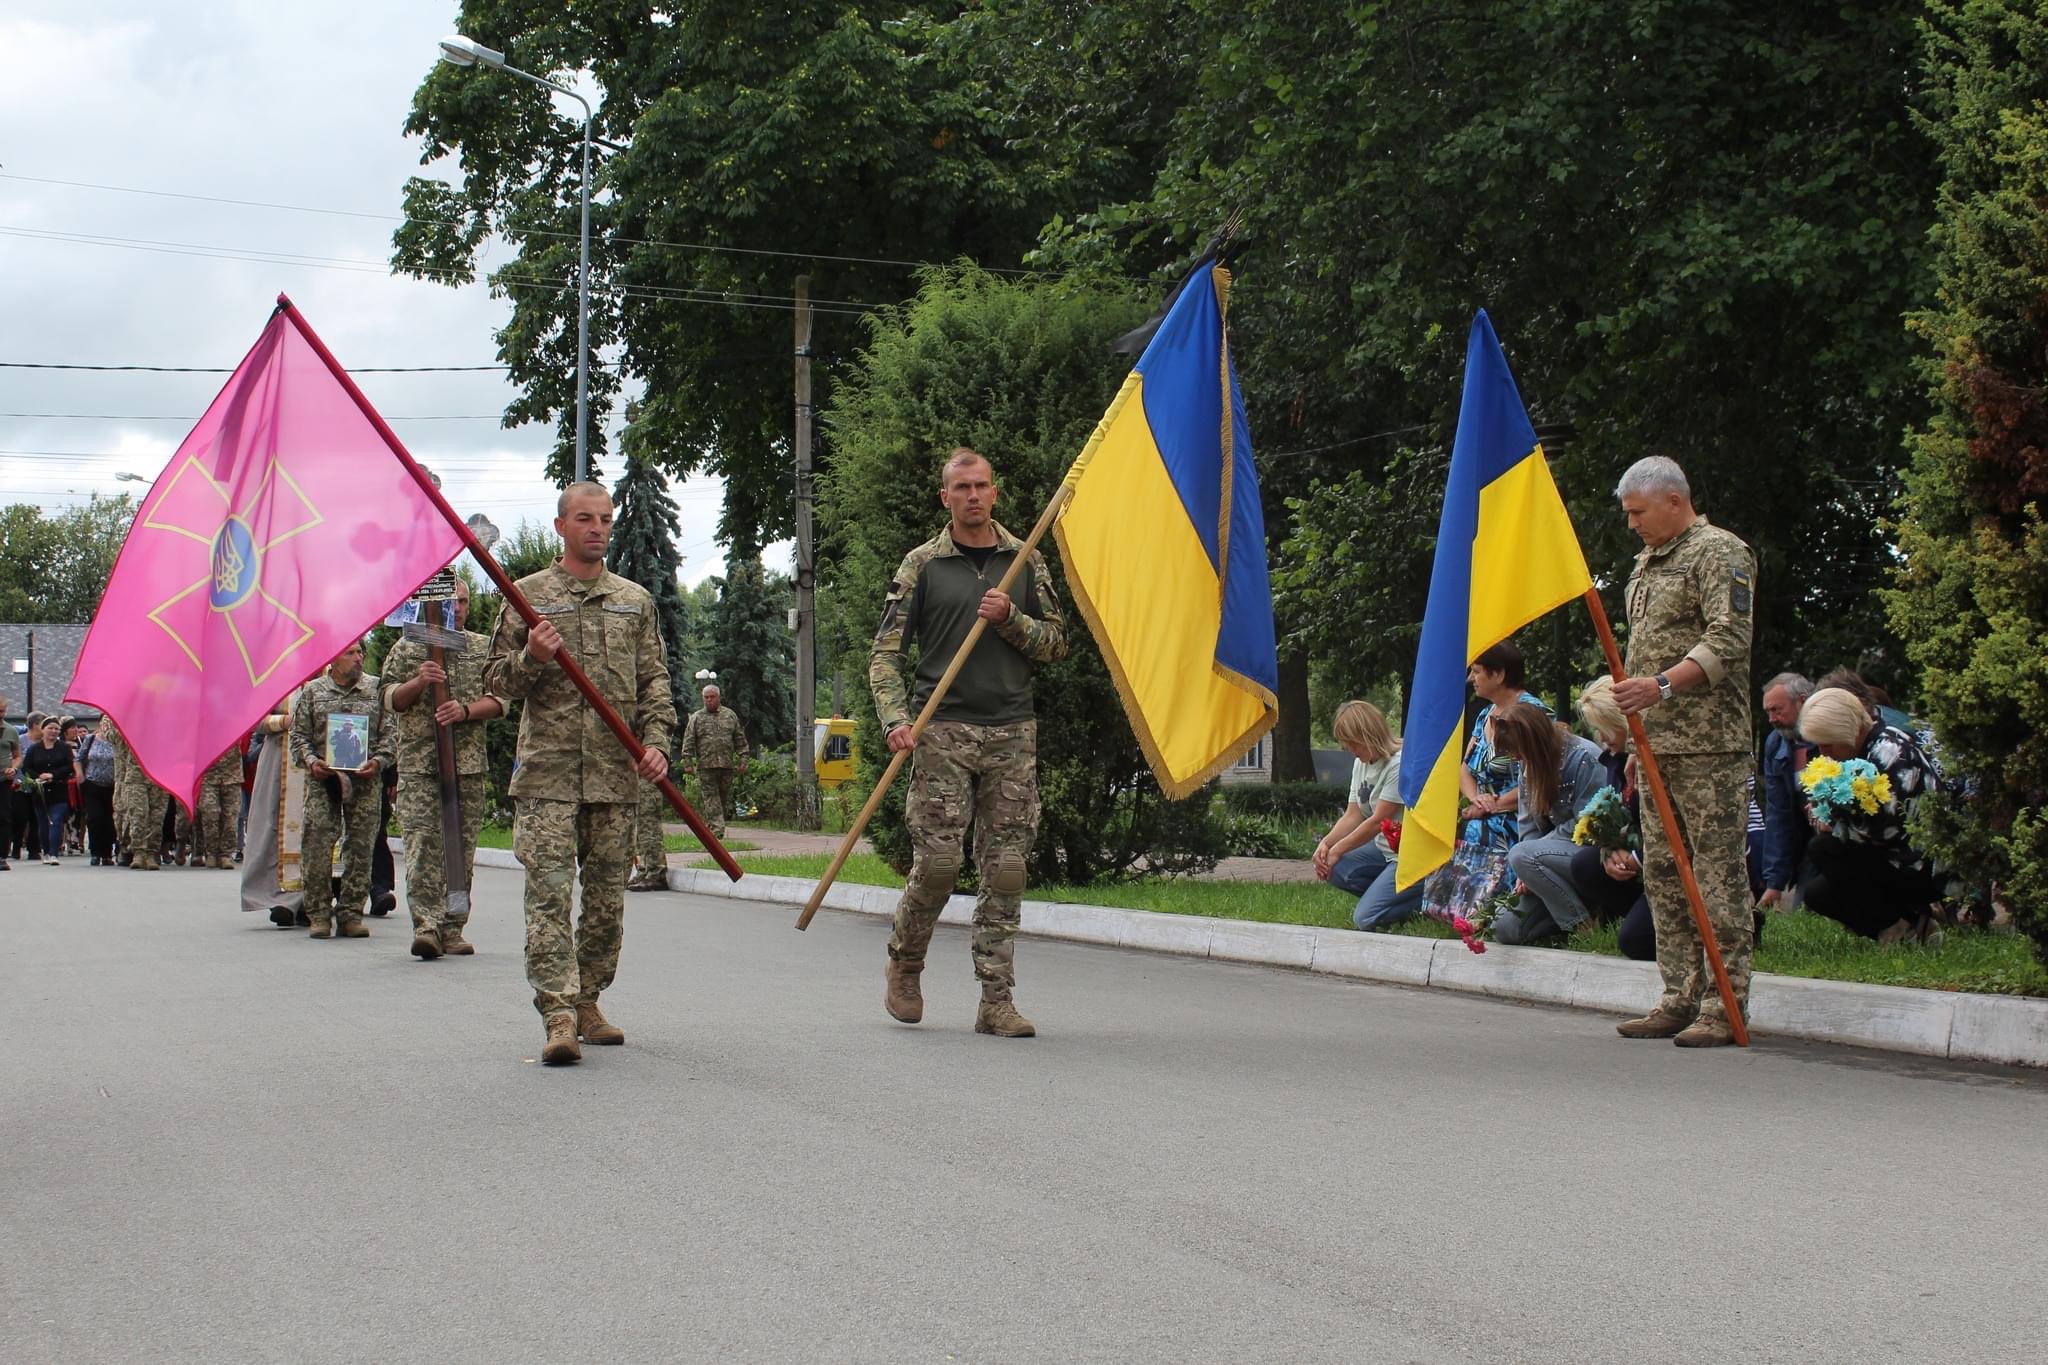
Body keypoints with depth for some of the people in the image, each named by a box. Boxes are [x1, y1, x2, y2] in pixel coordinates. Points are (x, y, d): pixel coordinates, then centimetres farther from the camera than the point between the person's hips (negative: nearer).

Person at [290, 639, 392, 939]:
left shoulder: (377, 690, 8)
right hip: (323, 779, -1)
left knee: (360, 846, 0)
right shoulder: (313, 691, 9)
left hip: (365, 780, 1)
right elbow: (299, 734, 9)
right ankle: (319, 914, 0)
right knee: (317, 846, -7)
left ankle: (351, 913, 7)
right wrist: (311, 762, -8)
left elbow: (388, 732, 7)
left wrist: (378, 762, -8)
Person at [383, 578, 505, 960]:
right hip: (418, 762, -2)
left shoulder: (484, 648, 13)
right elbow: (390, 699, 4)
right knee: (422, 843, -13)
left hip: (469, 763, 2)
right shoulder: (407, 648, 9)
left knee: (462, 847, 2)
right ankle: (426, 924, -19)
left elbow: (499, 700, 6)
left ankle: (452, 928, 9)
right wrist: (418, 682, -15)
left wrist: (465, 710, -13)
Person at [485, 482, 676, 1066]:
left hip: (615, 774, 3)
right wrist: (530, 658, -12)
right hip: (547, 772, -3)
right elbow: (496, 681, 8)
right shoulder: (528, 595, 6)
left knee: (607, 896, 7)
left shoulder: (635, 600, 14)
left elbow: (654, 680, 13)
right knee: (549, 892, -11)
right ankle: (558, 1017, -16)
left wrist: (656, 739, -1)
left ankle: (587, 1002, 19)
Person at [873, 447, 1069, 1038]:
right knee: (937, 862, -8)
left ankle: (996, 1001, 3)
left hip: (1012, 730, 2)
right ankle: (903, 968, 17)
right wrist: (896, 719, -13)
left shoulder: (1025, 561, 12)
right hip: (942, 729, -2)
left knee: (1005, 868, -1)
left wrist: (1010, 619, -6)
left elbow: (1056, 643, 12)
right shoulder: (922, 564, 5)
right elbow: (886, 653, 2)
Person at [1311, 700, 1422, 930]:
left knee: (1365, 919, -17)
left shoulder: (1399, 765, -20)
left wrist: (1338, 850, -14)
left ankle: (1426, 898, 0)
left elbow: (1378, 821, -19)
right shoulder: (1360, 763, 8)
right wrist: (1327, 842, -14)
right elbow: (1353, 815, 5)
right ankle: (1387, 893, 4)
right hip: (1385, 848, 9)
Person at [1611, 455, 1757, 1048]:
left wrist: (1663, 685, -28)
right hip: (1658, 743, 9)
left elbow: (1727, 642, -18)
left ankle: (1724, 1006, -8)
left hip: (1708, 745, -9)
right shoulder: (1647, 564, 22)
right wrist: (1636, 732, 23)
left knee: (1718, 875, -8)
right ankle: (1680, 999, 13)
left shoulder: (1720, 553, -6)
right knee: (1662, 874, 9)